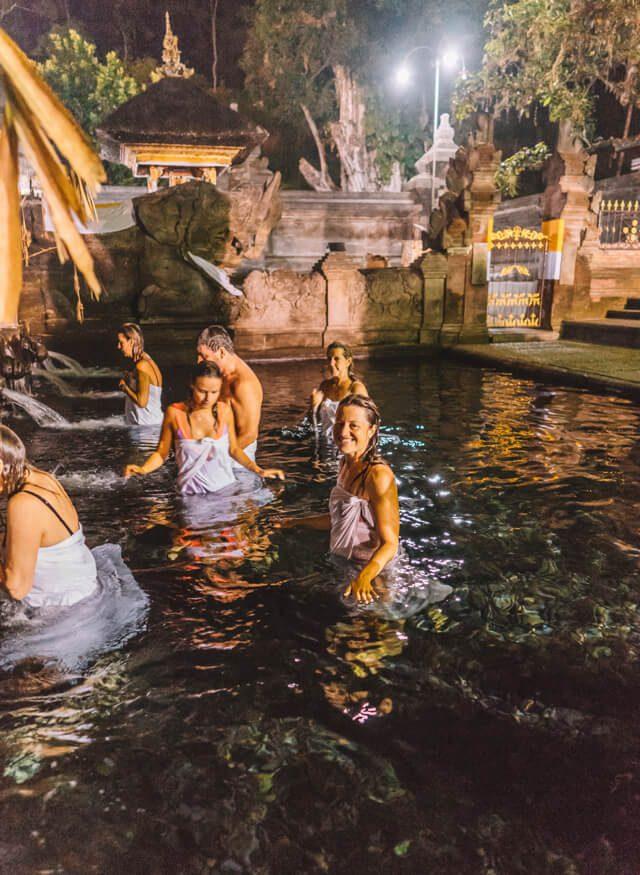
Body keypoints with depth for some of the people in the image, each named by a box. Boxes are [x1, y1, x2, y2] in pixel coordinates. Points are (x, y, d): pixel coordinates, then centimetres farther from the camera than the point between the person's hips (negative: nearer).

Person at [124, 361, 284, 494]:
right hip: (191, 494, -2)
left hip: (225, 488, 2)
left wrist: (258, 470, 0)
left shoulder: (225, 411, -1)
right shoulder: (175, 413, -7)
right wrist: (143, 469, -17)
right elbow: (161, 453, 1)